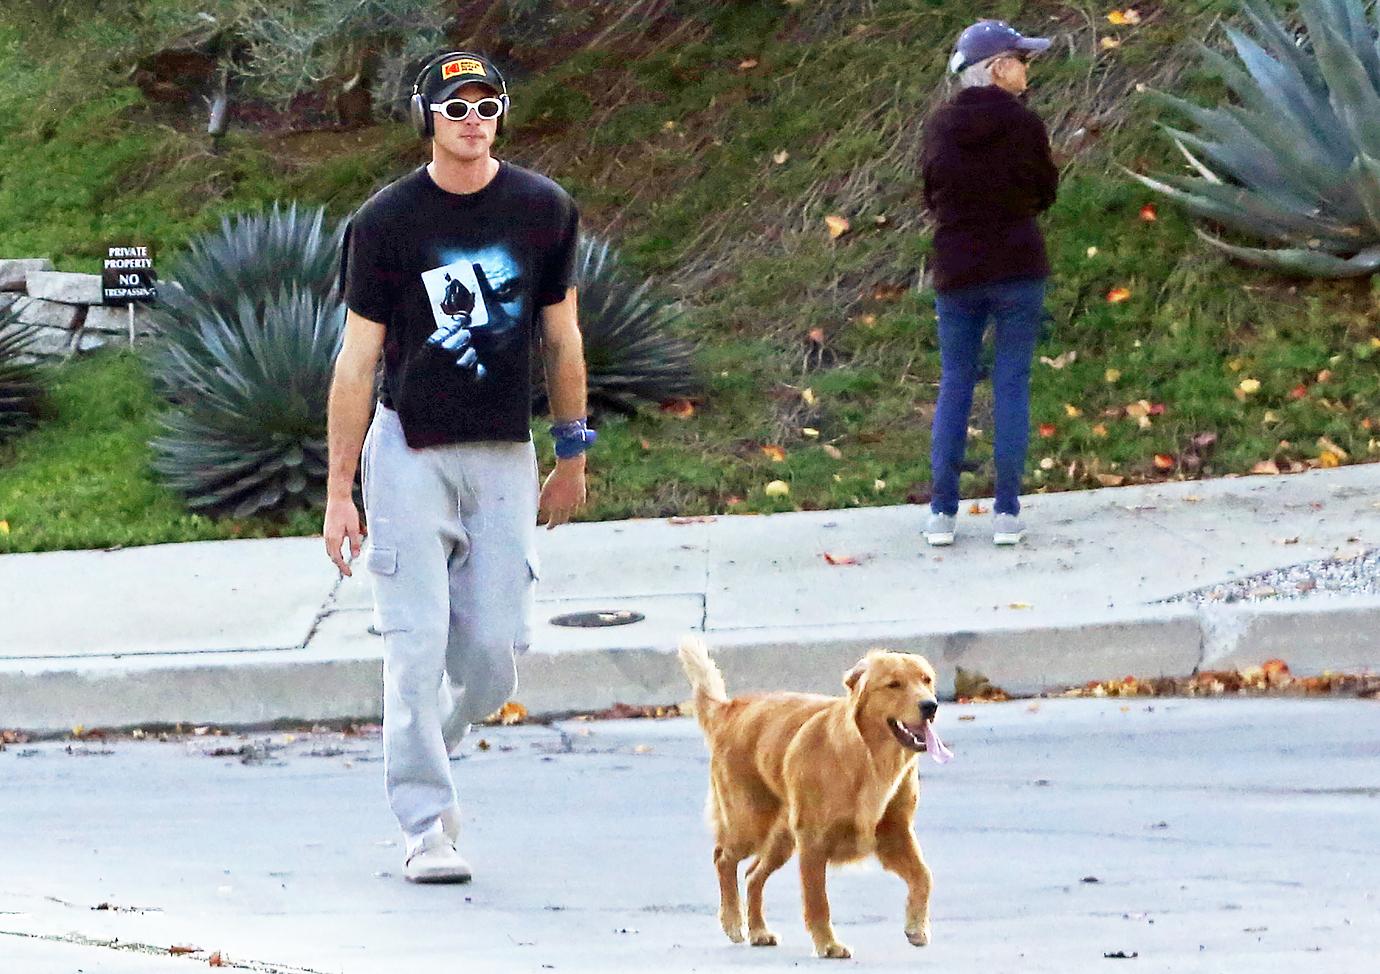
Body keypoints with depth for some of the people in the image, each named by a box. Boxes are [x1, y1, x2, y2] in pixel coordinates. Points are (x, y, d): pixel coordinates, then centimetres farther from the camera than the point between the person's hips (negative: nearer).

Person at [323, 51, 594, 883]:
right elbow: (358, 360, -4)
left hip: (505, 456, 3)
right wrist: (339, 492, -6)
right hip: (410, 454, -2)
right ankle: (425, 824, -2)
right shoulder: (385, 222, -6)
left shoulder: (545, 212, 2)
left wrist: (572, 455, 14)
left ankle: (420, 759, 25)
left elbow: (562, 339, 11)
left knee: (496, 650, -2)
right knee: (419, 644, -7)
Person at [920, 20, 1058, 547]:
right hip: (1020, 269, -2)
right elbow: (1044, 195, 3)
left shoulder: (939, 125, -2)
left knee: (954, 386, 11)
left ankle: (942, 511, 8)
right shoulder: (1025, 124, -10)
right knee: (1012, 385, 6)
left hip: (956, 274, 2)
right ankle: (1007, 512, 5)